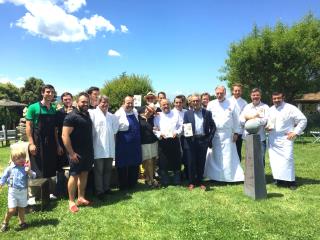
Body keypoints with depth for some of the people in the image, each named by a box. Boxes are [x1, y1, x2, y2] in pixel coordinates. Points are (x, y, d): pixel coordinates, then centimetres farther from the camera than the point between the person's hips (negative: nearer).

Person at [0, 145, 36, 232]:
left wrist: (29, 171, -30)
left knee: (21, 208, 16)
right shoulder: (10, 168, -8)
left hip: (23, 191, 2)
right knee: (12, 210, -5)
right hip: (13, 191, -2)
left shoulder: (26, 168, -6)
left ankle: (22, 222, 35)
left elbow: (33, 176, -13)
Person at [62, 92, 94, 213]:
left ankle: (81, 198, 24)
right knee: (74, 175, 1)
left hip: (88, 151, 7)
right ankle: (71, 202, 13)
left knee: (84, 174, 13)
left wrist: (91, 149, 14)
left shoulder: (87, 114, 10)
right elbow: (65, 136, -18)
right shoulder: (71, 116, -13)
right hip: (77, 153, -7)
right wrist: (71, 153, -20)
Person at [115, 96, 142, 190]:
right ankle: (123, 186, 22)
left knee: (135, 165, 14)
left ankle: (132, 184, 30)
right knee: (123, 165, 6)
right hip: (123, 144, -6)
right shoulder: (119, 114, -13)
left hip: (135, 144, 6)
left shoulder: (135, 112, 6)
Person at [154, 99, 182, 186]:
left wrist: (177, 132, -9)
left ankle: (177, 181, 21)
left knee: (176, 161, 7)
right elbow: (154, 129, 2)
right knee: (163, 162, 3)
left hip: (174, 141, 1)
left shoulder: (175, 115, 10)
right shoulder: (157, 116, 6)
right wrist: (160, 134, -15)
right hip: (163, 142, -1)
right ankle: (164, 182, 16)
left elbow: (180, 126, 8)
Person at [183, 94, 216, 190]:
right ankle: (192, 182, 17)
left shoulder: (207, 113, 7)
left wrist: (210, 138, -2)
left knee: (201, 162, 7)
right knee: (191, 162, 4)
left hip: (203, 141, 0)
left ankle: (200, 181, 22)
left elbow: (213, 126, 7)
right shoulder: (187, 113, 8)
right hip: (191, 141, 0)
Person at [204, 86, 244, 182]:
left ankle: (230, 176, 11)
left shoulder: (231, 104, 3)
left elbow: (235, 119, 6)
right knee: (215, 156, 4)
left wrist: (236, 132, 2)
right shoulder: (211, 104, 4)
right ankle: (215, 176, 14)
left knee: (229, 156, 1)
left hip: (228, 134, 0)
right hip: (214, 134, 1)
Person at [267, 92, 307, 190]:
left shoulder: (290, 108, -6)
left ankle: (290, 181, 0)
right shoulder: (270, 110, 11)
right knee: (274, 160, 3)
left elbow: (303, 120, -5)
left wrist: (295, 132, -9)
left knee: (287, 159, -10)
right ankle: (279, 179, 13)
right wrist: (267, 126, 3)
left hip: (285, 139, -5)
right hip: (273, 140, 5)